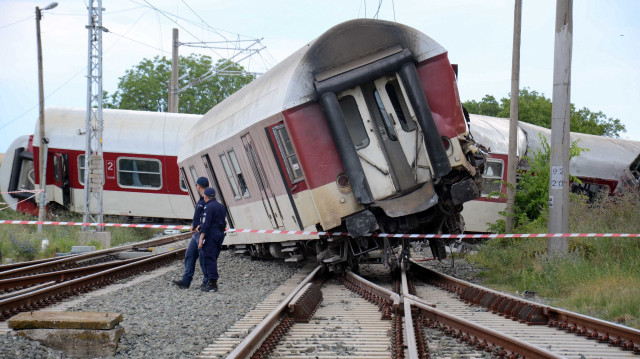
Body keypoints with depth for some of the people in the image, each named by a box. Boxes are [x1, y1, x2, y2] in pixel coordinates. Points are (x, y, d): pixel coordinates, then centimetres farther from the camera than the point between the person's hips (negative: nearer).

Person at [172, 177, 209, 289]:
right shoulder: (201, 200, 16)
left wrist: (200, 226, -19)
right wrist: (193, 225, 9)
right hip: (197, 233, 10)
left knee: (204, 258, -5)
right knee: (189, 255, 9)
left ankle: (207, 283, 2)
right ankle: (185, 281, 11)